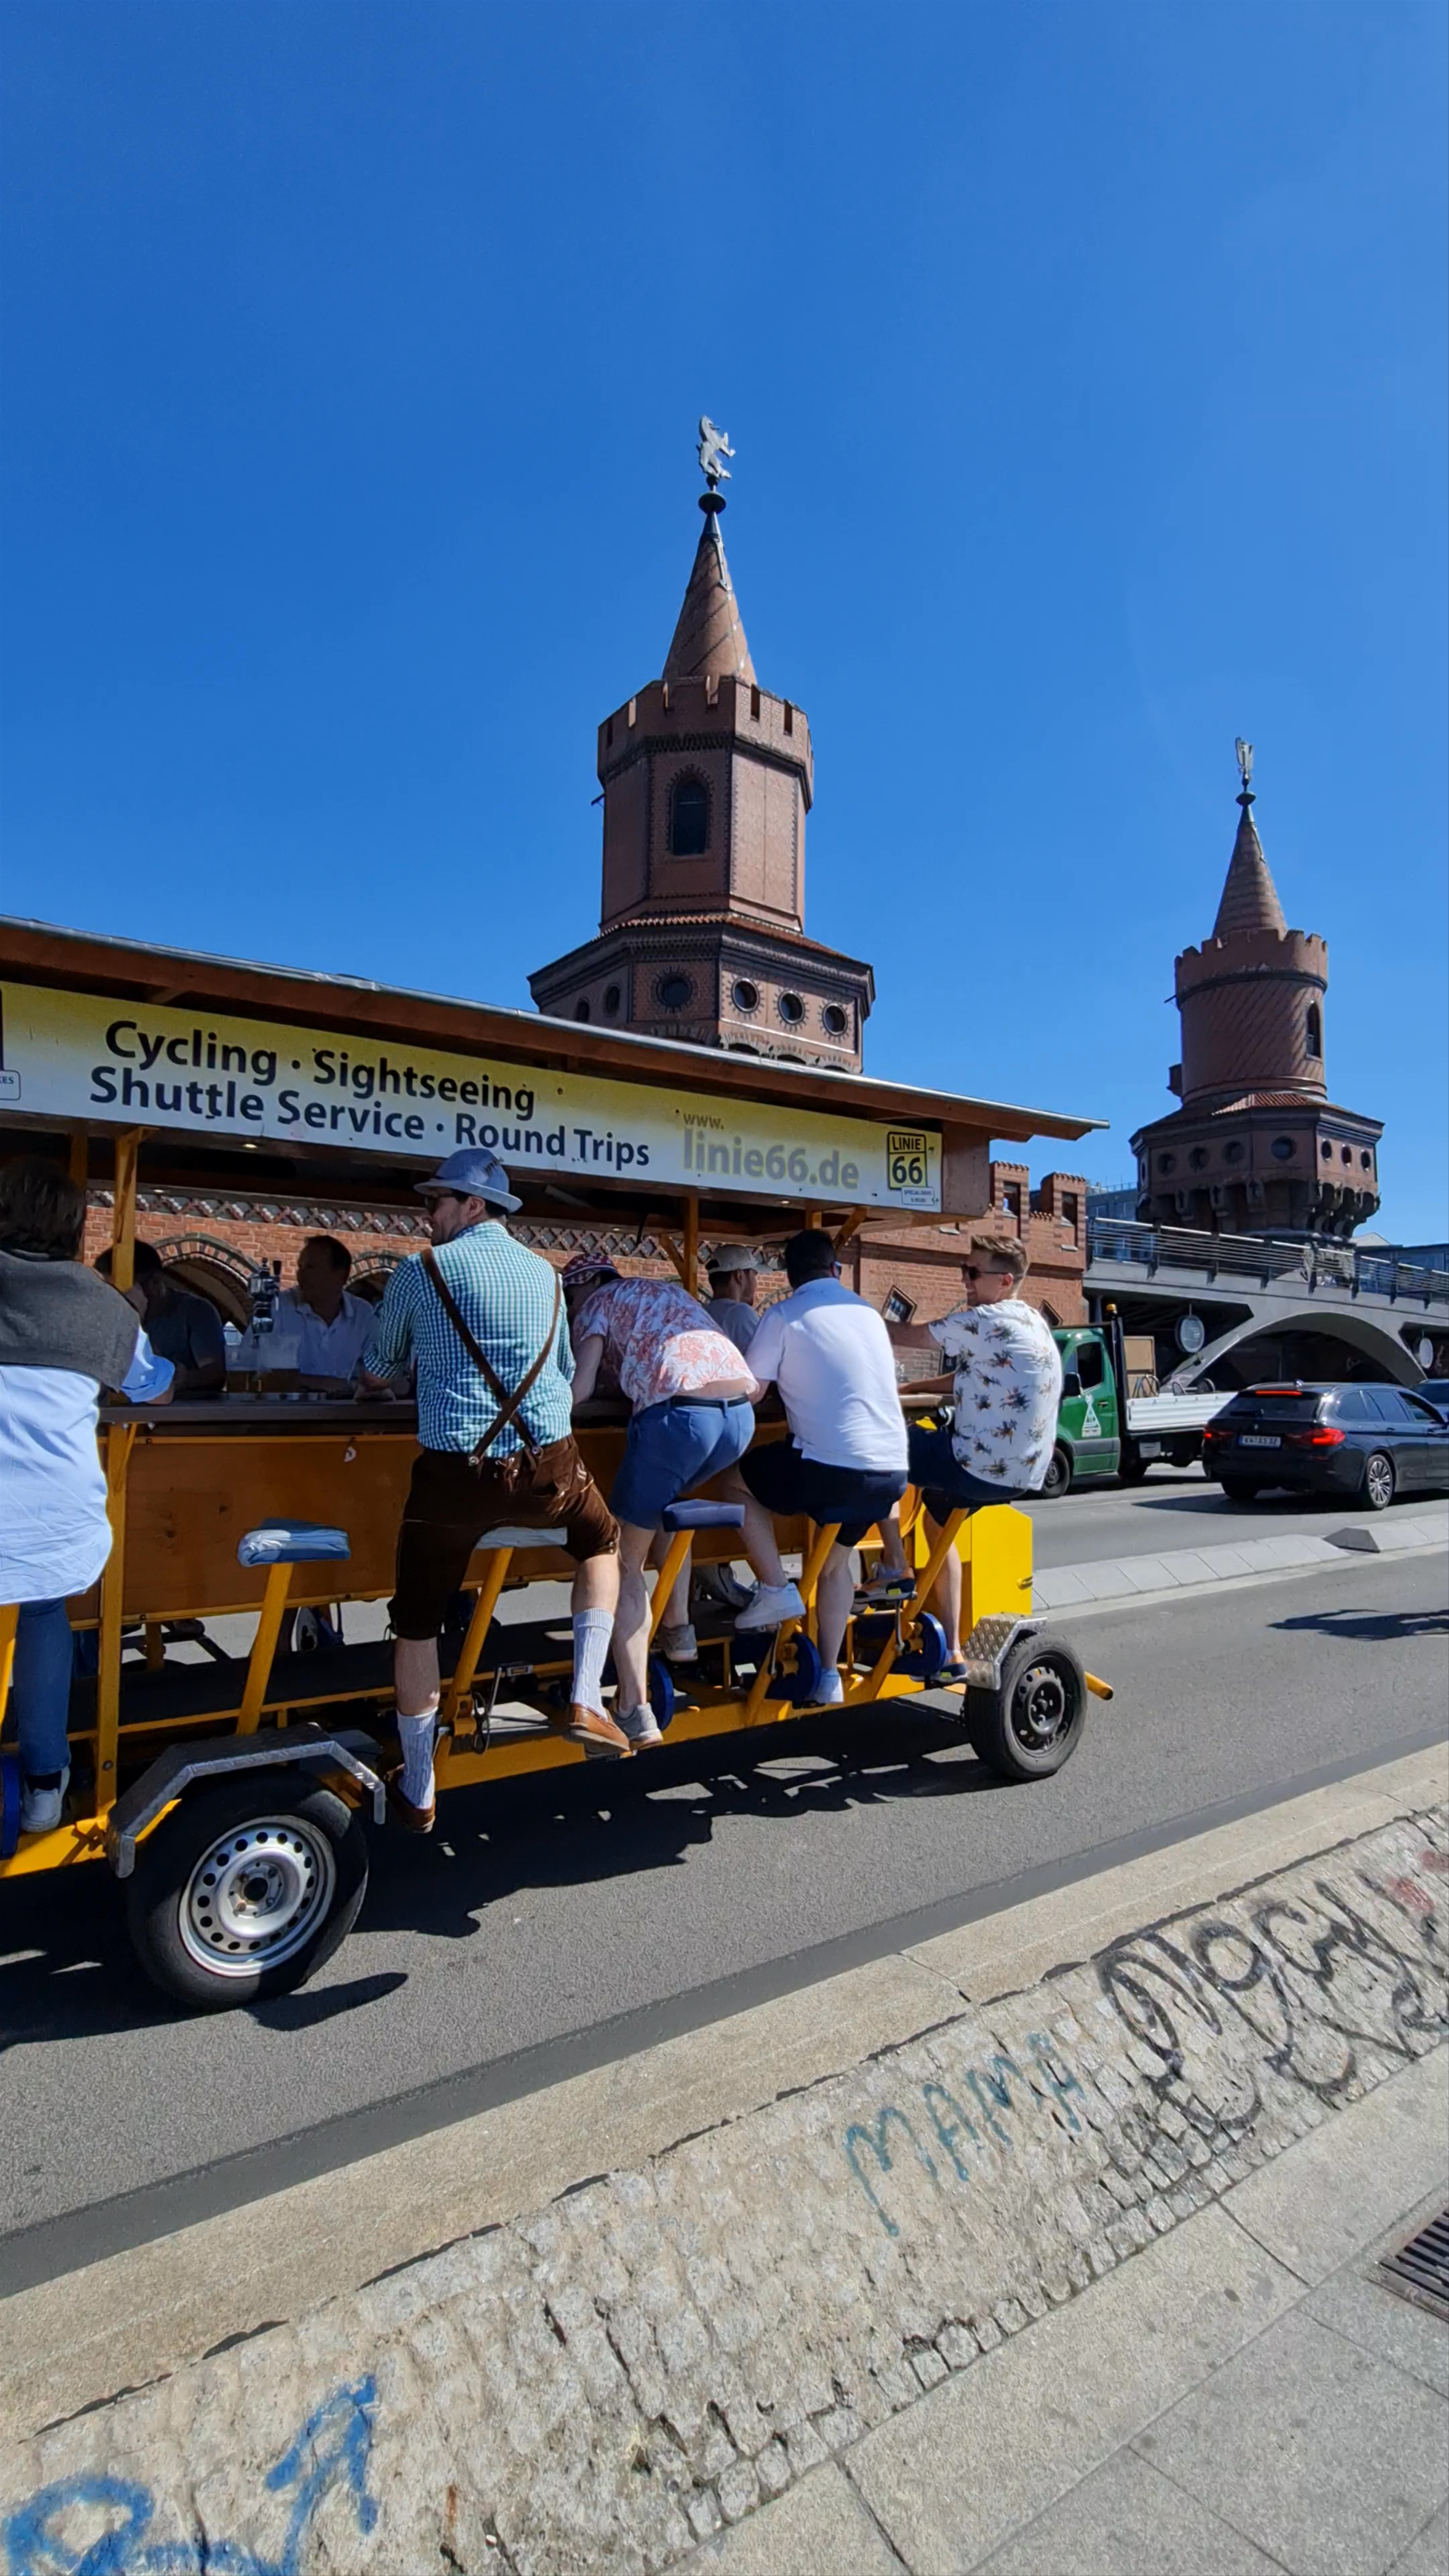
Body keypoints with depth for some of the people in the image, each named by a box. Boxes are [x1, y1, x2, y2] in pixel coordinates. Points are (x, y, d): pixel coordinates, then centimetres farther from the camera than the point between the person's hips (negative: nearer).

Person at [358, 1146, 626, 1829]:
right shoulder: (544, 1273, 11)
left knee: (417, 1623, 18)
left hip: (454, 1473, -2)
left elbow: (375, 1376, 14)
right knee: (601, 1541, 32)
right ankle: (586, 1700, 19)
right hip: (548, 1468, 2)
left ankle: (417, 1791, 30)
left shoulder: (420, 1270, 2)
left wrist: (374, 1382, 37)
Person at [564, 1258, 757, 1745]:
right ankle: (678, 1629, 31)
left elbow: (579, 1391, 0)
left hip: (679, 1416, -6)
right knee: (668, 1499, 35)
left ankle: (635, 1711, 4)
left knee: (625, 1562, 9)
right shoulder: (672, 1290, 33)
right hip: (741, 1415, 7)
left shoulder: (600, 1302, 14)